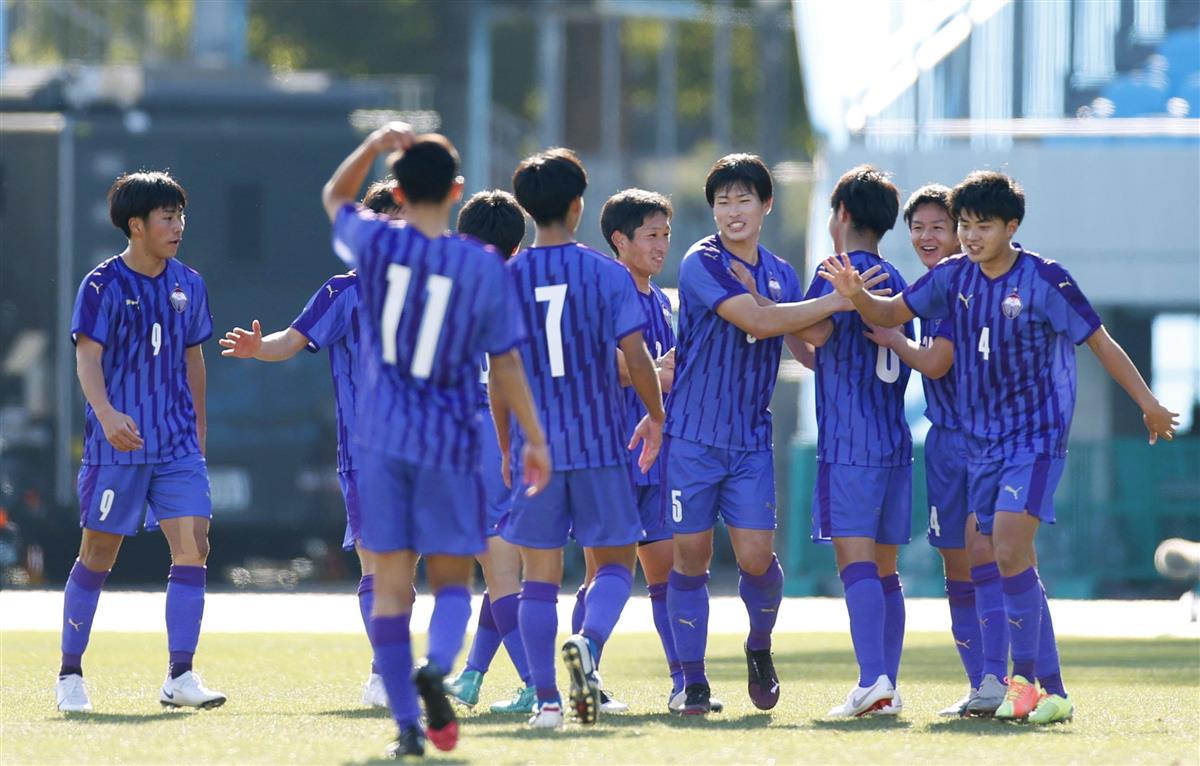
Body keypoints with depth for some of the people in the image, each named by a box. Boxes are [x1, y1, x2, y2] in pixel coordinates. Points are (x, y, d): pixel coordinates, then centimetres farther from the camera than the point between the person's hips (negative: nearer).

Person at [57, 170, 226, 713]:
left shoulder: (188, 285, 8)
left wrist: (199, 427, 23)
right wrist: (107, 415, -32)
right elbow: (87, 358, -16)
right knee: (98, 555, 2)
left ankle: (180, 677, -7)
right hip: (116, 443, -4)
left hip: (177, 444, 4)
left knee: (193, 545, -9)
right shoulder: (103, 286, -7)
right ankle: (69, 675, 14)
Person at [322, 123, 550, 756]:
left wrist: (373, 146, 4)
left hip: (383, 440, 1)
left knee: (391, 584, 3)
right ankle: (437, 664, -20)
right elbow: (505, 362, 2)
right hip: (451, 443, 0)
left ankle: (407, 724, -3)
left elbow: (334, 198, 20)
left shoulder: (376, 244, -3)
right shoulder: (485, 267, -4)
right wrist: (534, 439, 11)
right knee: (452, 578, 10)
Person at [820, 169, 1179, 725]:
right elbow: (892, 313, 9)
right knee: (1015, 567, 6)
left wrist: (1148, 403, -3)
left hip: (1036, 439, -6)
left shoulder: (1045, 280, -11)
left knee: (1010, 553, -20)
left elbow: (1100, 342, -5)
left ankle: (1026, 677, -13)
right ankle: (1052, 693, 11)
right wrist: (856, 295, -12)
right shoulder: (953, 278, 3)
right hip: (981, 443, 6)